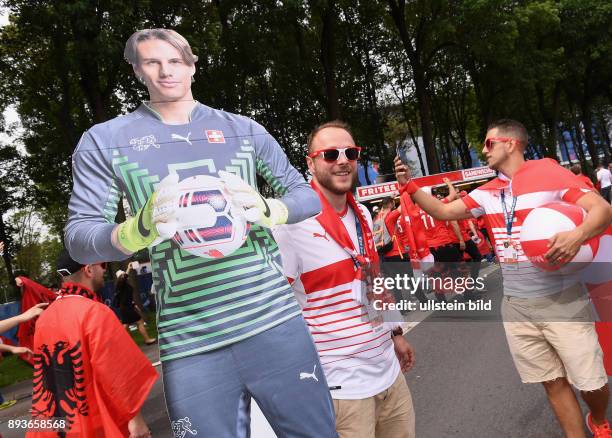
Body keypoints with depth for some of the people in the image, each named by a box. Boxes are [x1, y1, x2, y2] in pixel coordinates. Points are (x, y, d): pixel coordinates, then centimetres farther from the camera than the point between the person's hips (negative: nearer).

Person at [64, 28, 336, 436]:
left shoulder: (243, 129, 9)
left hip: (275, 320, 2)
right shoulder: (104, 140, 6)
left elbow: (308, 196, 10)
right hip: (190, 345, -1)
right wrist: (141, 229, -20)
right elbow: (79, 238, 1)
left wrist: (265, 210, -13)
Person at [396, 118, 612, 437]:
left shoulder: (549, 172, -9)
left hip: (562, 300, -4)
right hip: (516, 305, 4)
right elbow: (443, 211, 9)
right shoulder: (487, 192, 6)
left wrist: (577, 235, -33)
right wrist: (409, 186, -3)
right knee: (553, 383, 12)